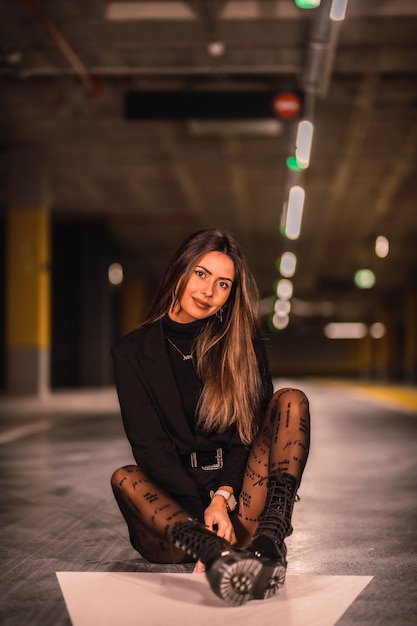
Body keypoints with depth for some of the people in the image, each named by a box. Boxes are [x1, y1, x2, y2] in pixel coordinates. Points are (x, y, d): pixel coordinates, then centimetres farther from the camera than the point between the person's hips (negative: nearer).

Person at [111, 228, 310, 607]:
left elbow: (252, 431, 1)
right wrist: (206, 511, -18)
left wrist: (224, 497, -17)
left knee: (291, 401, -17)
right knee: (125, 478, -31)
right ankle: (218, 554, -56)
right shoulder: (132, 351, 6)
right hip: (172, 510, -1)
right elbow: (150, 447, -4)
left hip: (239, 505, 1)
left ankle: (269, 542, -39)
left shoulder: (242, 343, 10)